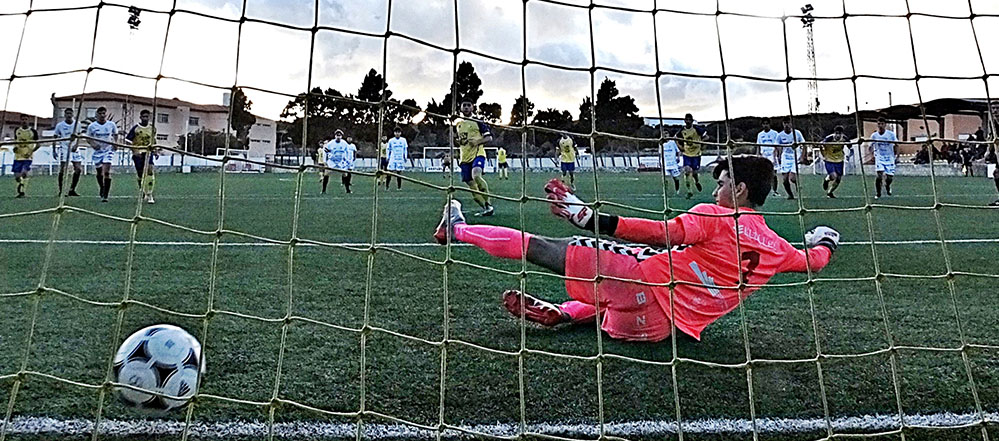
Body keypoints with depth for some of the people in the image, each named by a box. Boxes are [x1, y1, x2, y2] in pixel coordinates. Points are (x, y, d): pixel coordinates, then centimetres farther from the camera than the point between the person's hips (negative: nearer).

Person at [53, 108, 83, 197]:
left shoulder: (77, 124, 4)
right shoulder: (60, 125, 0)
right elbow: (55, 137, 6)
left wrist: (76, 145, -10)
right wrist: (54, 151, 1)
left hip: (74, 149, 2)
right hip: (63, 148, -2)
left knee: (78, 169, -5)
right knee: (62, 169, -7)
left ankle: (72, 190, 7)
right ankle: (61, 190, 2)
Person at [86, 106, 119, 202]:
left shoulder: (112, 124, -1)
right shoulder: (92, 126, 0)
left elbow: (116, 135, 14)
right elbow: (88, 138, 8)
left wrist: (115, 143, -4)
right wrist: (92, 144, -12)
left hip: (108, 150, -2)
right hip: (97, 151, 2)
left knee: (106, 172, -14)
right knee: (99, 173, 11)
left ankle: (105, 195, -12)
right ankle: (102, 188, 38)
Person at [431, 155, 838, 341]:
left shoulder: (714, 217, -5)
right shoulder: (774, 248, 12)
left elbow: (664, 234, -18)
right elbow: (813, 263, 29)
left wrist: (593, 218, -19)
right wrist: (824, 243, 52)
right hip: (659, 326, 6)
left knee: (544, 248, 1)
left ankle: (459, 229, 11)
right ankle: (560, 313, 23)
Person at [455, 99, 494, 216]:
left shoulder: (478, 121, 3)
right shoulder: (458, 123, 19)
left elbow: (489, 137, -1)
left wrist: (477, 141, -17)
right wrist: (458, 142, 9)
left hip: (478, 154, -6)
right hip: (464, 158, 6)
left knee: (476, 176, -32)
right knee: (471, 185, 2)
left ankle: (488, 204, -26)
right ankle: (485, 208, 13)